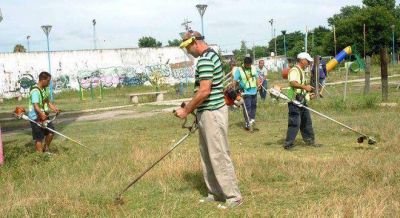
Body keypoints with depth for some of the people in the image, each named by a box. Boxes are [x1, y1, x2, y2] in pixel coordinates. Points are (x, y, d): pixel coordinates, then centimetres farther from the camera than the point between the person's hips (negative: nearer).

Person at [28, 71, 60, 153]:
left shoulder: (45, 89, 8)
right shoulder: (35, 91, -22)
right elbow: (36, 105, -31)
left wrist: (54, 108, 2)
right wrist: (42, 114, -47)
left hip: (44, 116, 9)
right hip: (36, 118, -9)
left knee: (50, 132, 13)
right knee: (39, 138, -3)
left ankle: (46, 149, 32)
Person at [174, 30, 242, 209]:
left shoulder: (205, 60, -18)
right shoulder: (211, 55, 15)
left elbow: (204, 91, -24)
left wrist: (186, 110, -15)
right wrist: (193, 109, 21)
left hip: (212, 113, -11)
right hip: (207, 112, 11)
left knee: (219, 155, -4)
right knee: (207, 155, 15)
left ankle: (233, 196, 3)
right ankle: (215, 192, 23)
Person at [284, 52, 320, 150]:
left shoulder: (302, 71, 21)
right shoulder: (294, 70, -12)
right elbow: (292, 83, -29)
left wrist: (308, 93, 21)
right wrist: (304, 87, -29)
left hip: (302, 101, 10)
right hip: (295, 101, -10)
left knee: (306, 121, 16)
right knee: (295, 122, -10)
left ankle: (310, 140, 26)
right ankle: (288, 144, -4)